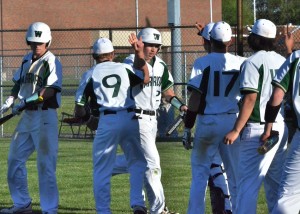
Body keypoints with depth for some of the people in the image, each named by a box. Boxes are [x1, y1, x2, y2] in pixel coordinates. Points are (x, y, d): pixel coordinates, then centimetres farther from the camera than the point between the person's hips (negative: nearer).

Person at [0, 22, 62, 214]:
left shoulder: (52, 62, -10)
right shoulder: (27, 60, 13)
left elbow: (50, 90, -20)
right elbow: (18, 82, 20)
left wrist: (27, 101, -28)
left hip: (45, 116, -8)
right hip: (27, 116, 8)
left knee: (46, 164, -8)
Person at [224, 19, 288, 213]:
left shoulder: (253, 62, -9)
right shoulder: (282, 61, 12)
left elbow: (250, 98, -16)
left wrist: (236, 130, -16)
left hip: (259, 128, -7)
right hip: (283, 128, 7)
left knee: (248, 182, -9)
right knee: (276, 181, 15)